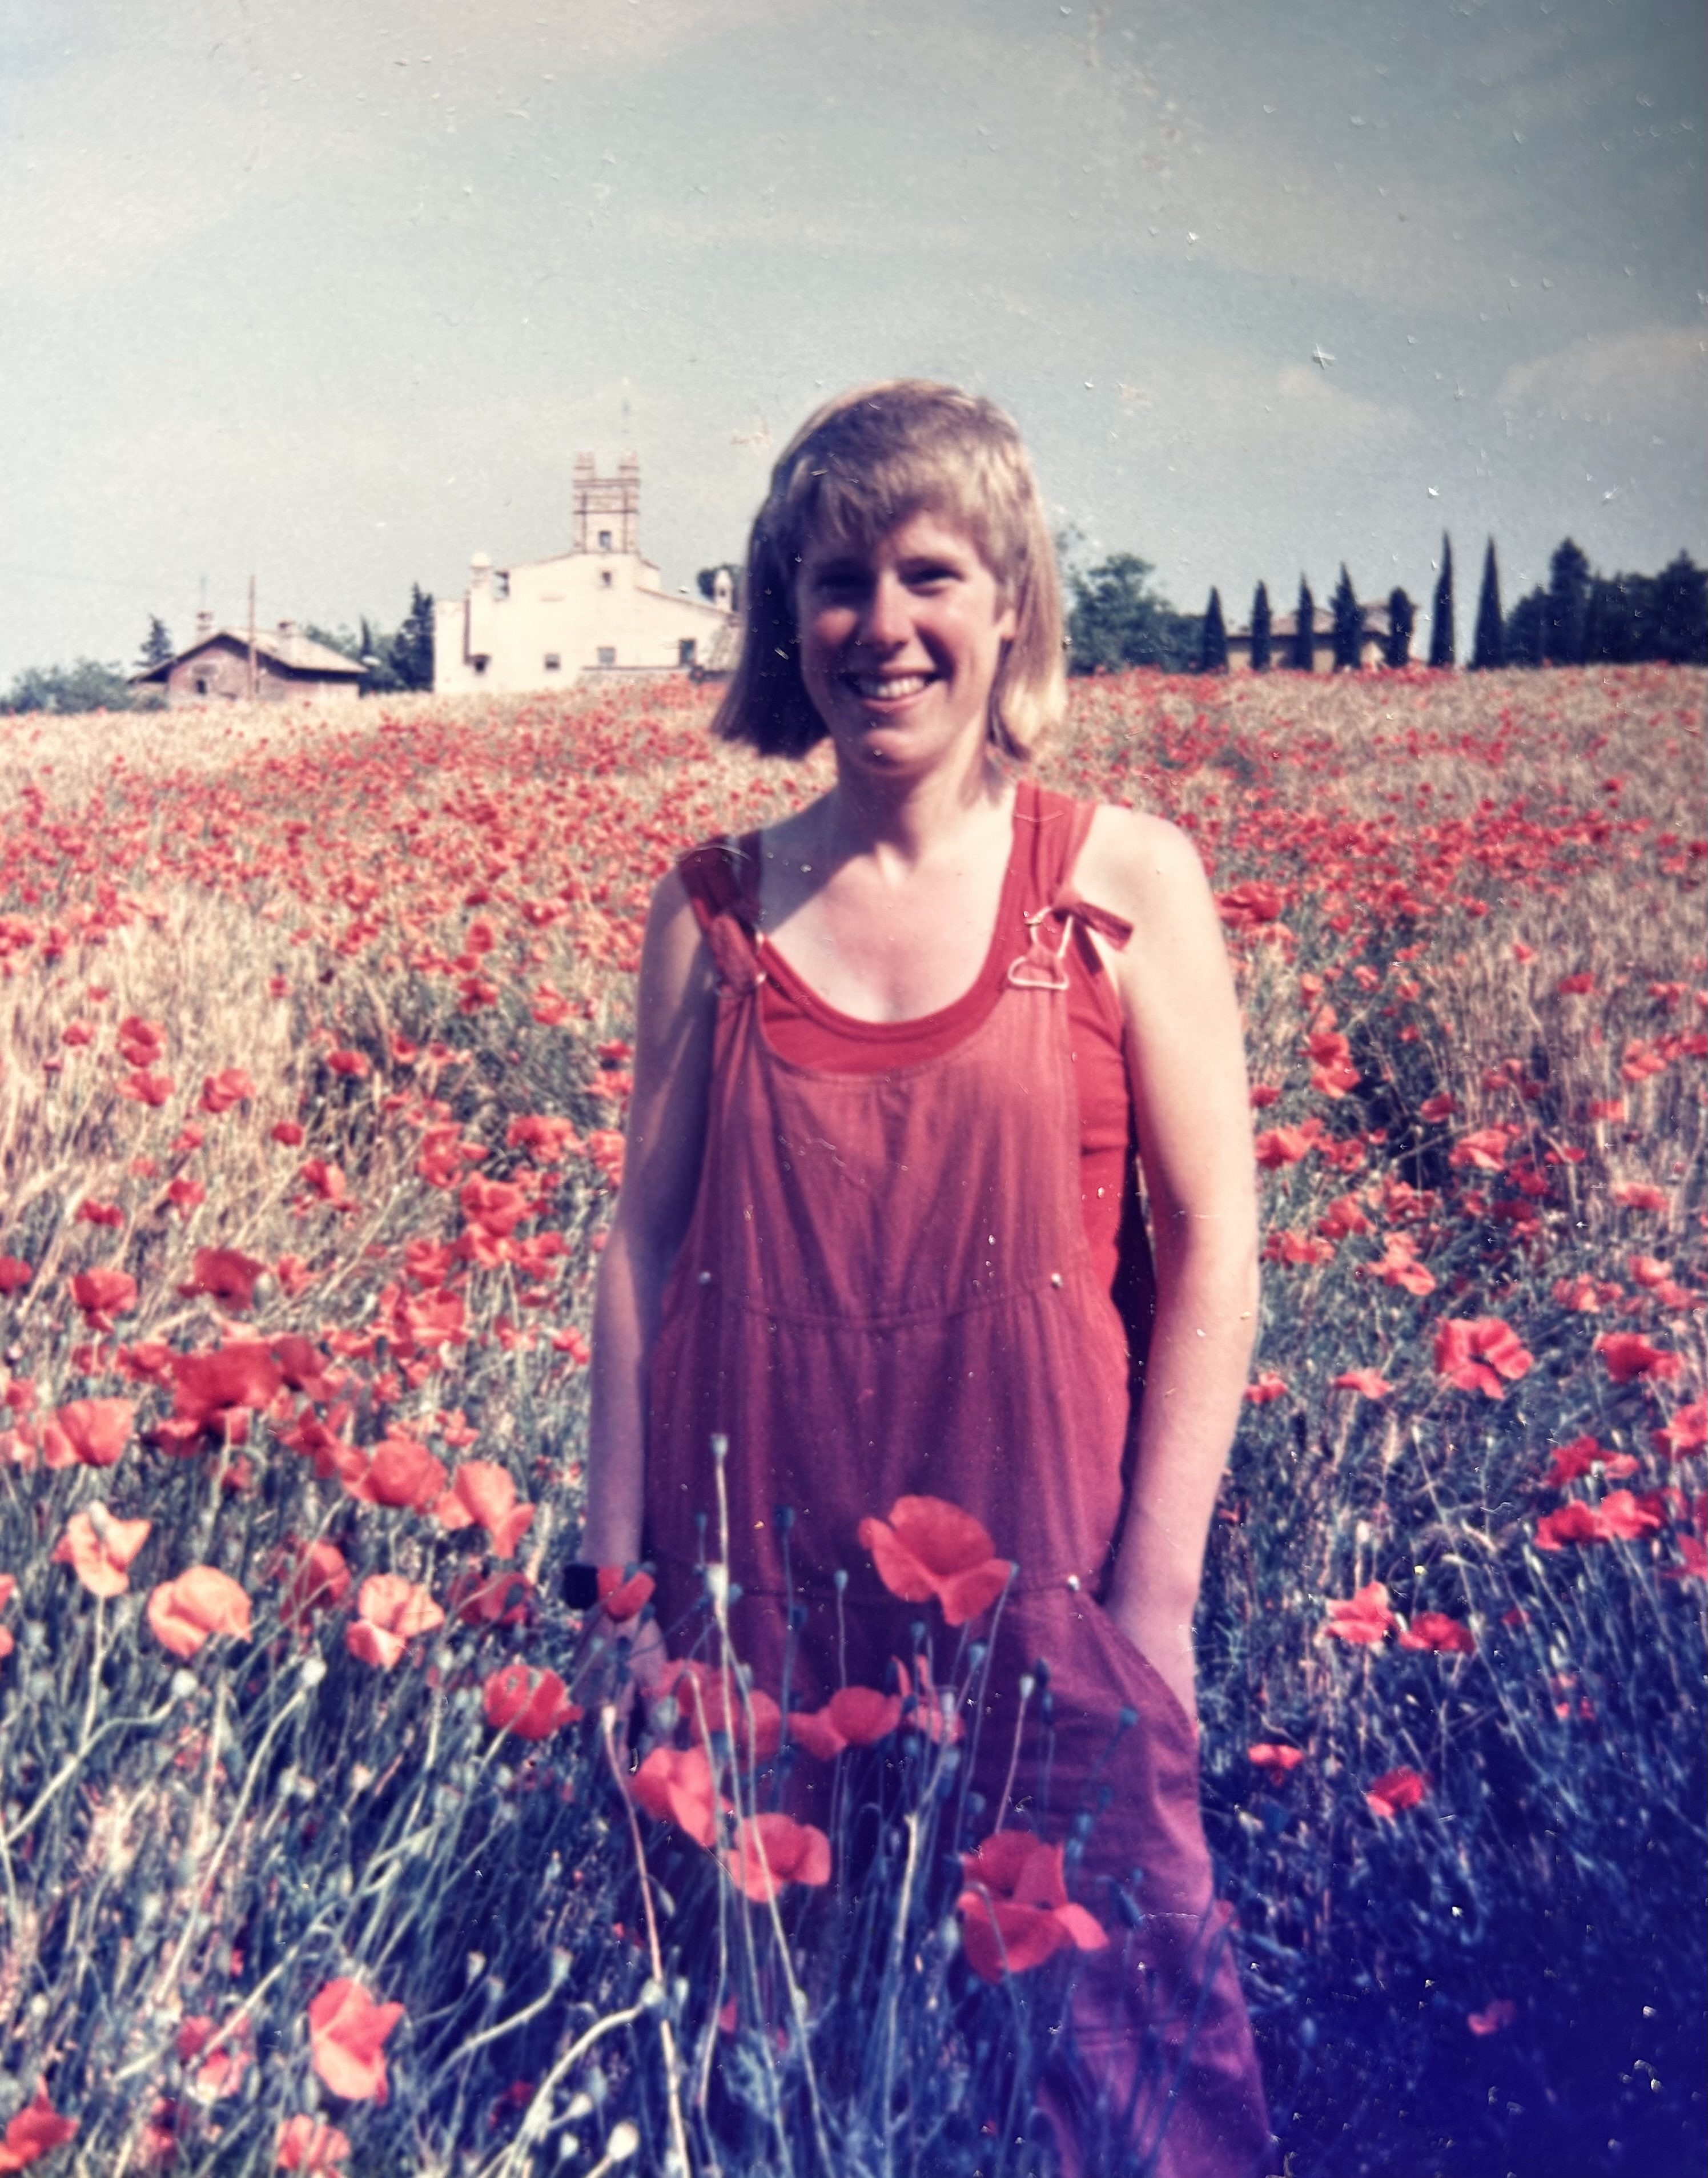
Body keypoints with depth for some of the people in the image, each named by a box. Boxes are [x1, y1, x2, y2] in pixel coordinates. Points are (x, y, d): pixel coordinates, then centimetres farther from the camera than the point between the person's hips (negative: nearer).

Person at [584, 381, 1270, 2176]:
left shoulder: (1124, 882, -3)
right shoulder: (713, 906, 3)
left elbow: (1210, 1247, -3)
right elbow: (645, 1248, 5)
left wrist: (1155, 1595, -6)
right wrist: (616, 1579, 3)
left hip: (1034, 1557, -1)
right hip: (763, 1560, 2)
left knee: (1094, 2009, 8)